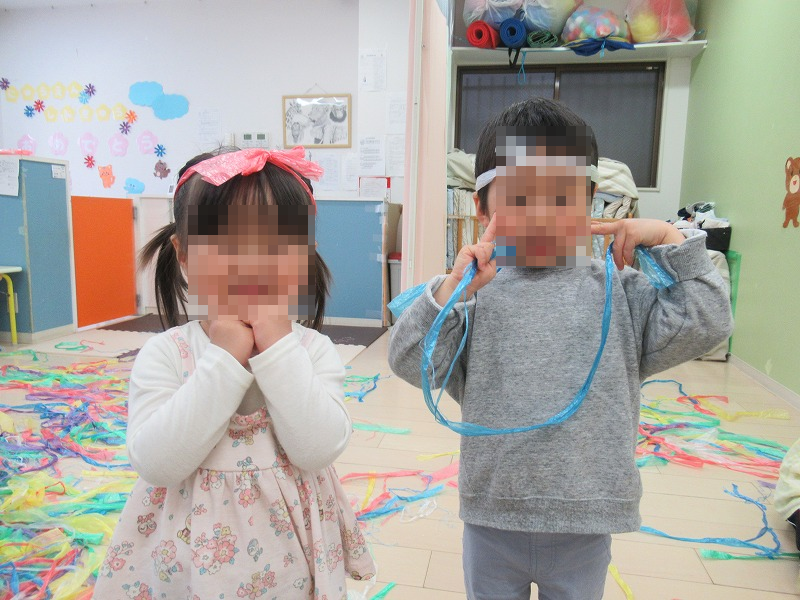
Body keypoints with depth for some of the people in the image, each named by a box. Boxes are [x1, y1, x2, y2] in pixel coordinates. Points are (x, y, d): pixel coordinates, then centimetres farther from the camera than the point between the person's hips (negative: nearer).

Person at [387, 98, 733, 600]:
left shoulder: (618, 291, -4)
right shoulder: (474, 289, -9)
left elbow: (705, 325, -6)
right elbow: (410, 363, -14)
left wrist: (669, 238, -8)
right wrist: (450, 289, -26)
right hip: (491, 518, 0)